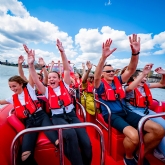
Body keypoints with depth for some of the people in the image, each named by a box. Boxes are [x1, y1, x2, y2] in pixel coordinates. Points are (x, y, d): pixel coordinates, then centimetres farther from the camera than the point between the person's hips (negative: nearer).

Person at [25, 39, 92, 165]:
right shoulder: (47, 91, 11)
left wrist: (62, 52, -10)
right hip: (58, 117, 0)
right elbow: (36, 80, -3)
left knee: (86, 143, -18)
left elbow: (67, 70, -1)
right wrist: (31, 65, -16)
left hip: (71, 115, 1)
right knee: (71, 134, -35)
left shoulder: (64, 86, 9)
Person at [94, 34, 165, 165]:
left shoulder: (118, 81, 11)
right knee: (134, 135, -33)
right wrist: (104, 57, -40)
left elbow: (131, 70, 2)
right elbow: (96, 77, -26)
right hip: (111, 114, -5)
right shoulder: (101, 85, -3)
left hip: (125, 112, 6)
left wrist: (135, 53, -15)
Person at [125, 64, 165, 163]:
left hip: (146, 110, 8)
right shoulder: (129, 87, -9)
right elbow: (130, 88, -36)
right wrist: (143, 73, -41)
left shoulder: (146, 85, 12)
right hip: (134, 111, -7)